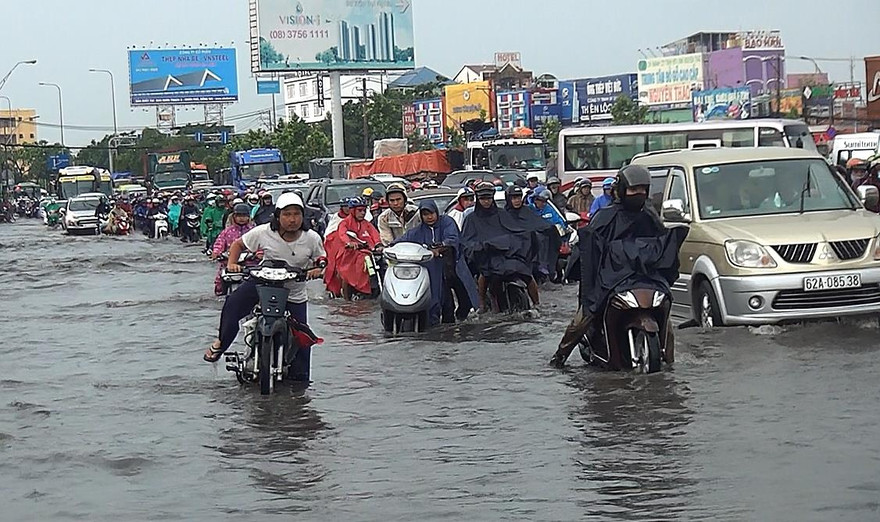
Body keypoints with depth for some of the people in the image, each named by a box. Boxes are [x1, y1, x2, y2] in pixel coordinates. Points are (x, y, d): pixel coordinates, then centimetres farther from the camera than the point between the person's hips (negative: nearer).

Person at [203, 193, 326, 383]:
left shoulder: (312, 238, -11)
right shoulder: (263, 232, -14)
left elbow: (321, 261, 4)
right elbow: (238, 244, 1)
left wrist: (318, 269, -19)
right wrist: (232, 263, -16)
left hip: (295, 295, 1)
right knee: (232, 304, -24)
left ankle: (300, 379, 17)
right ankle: (221, 343, -1)